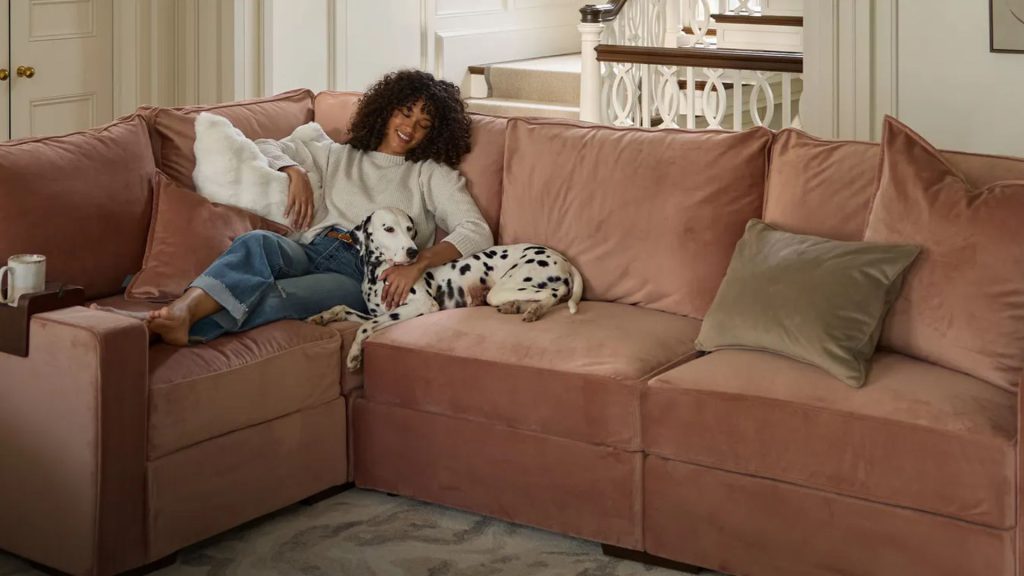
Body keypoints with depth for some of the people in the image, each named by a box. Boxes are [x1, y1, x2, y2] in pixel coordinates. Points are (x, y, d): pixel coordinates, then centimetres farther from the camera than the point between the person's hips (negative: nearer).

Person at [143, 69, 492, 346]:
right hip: (311, 252, 3)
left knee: (272, 298, -36)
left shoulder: (431, 174, 19)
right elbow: (263, 148, 34)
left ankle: (184, 325, -58)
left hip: (362, 274, -3)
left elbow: (477, 232, 2)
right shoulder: (339, 156, 31)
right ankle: (182, 310, -60)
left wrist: (418, 264, -16)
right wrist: (295, 172, 10)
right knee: (257, 242, -35)